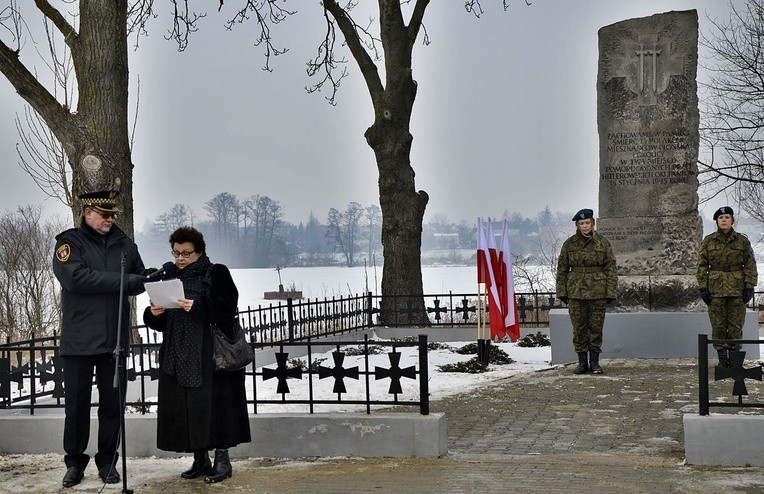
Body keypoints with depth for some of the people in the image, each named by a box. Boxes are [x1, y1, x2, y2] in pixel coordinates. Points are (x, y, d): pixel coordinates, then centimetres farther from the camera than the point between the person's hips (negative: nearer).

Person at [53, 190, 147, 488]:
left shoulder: (124, 244, 12)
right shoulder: (70, 242, -3)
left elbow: (139, 280, 16)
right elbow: (76, 278, -19)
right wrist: (124, 280, -18)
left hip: (115, 338, 4)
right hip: (79, 338, -3)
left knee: (113, 403, 7)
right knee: (76, 404, 4)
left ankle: (108, 461, 19)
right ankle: (74, 462, 17)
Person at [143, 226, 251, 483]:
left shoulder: (216, 274, 2)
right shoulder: (169, 277, 15)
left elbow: (227, 308, -11)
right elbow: (159, 323, 16)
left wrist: (198, 307, -23)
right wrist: (153, 313, -6)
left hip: (210, 355, -5)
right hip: (177, 356, 5)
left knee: (213, 405, -7)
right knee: (184, 410, 5)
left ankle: (222, 459, 1)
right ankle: (200, 460, 14)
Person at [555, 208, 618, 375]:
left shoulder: (603, 243, 2)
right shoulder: (569, 244, 5)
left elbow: (611, 269, 4)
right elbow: (562, 269, 9)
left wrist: (611, 292, -3)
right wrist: (562, 292, 2)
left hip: (597, 292, -1)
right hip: (575, 292, 1)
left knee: (596, 327, 3)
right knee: (579, 328, 3)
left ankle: (594, 361, 14)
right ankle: (582, 362, 12)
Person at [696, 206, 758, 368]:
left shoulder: (742, 241, 3)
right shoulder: (708, 241, 4)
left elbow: (750, 265, 4)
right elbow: (702, 266, 4)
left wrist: (749, 287, -4)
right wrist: (703, 288, -2)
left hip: (737, 288, 0)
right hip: (716, 289, 0)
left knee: (736, 324, 2)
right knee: (718, 324, 2)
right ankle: (722, 359, 10)